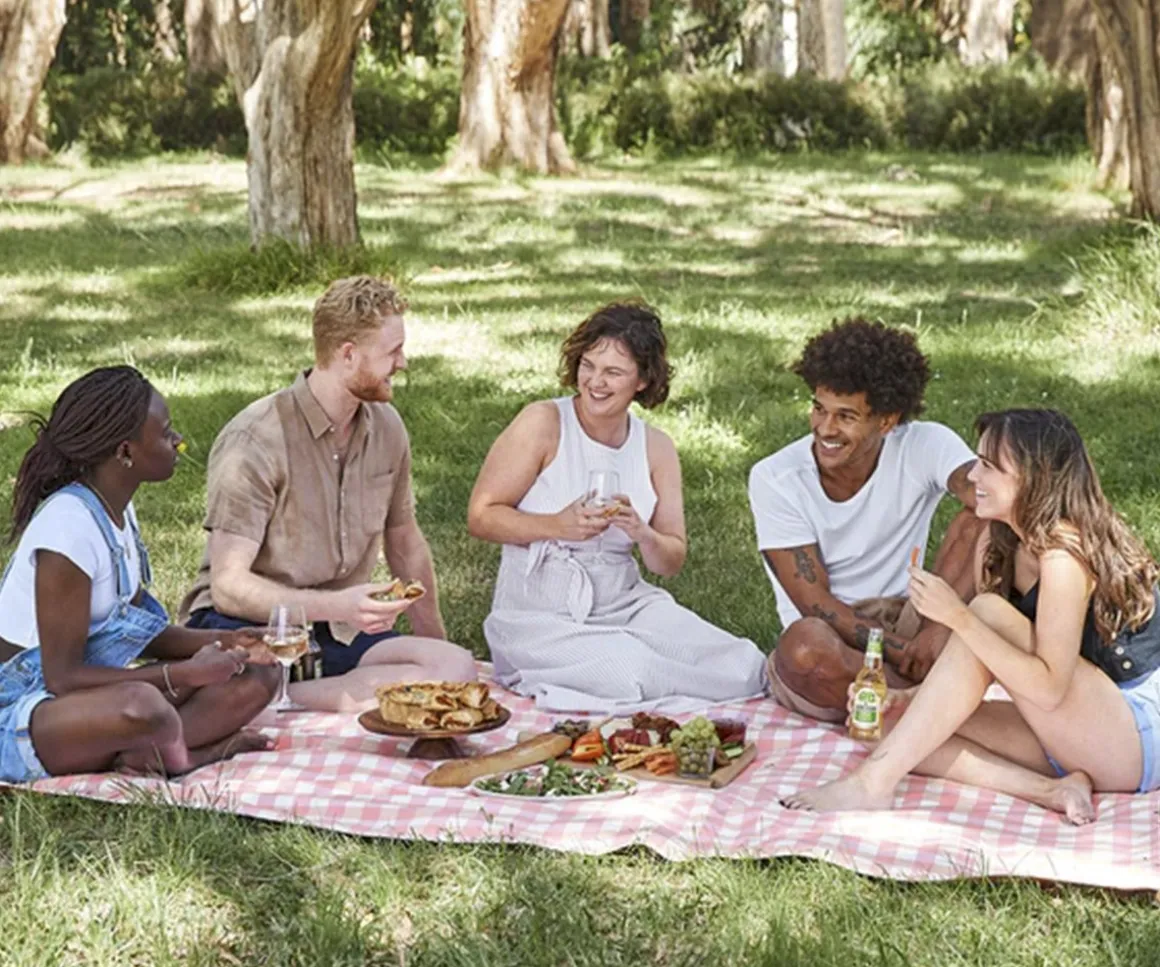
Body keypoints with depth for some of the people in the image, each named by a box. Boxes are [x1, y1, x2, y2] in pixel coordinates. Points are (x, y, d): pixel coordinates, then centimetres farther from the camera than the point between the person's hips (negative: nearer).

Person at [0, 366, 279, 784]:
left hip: (94, 694, 9)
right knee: (142, 704, -41)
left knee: (256, 676, -2)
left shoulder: (116, 510, 4)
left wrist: (222, 643, -5)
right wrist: (184, 673, -23)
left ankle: (144, 753, -18)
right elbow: (62, 676, -23)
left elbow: (138, 629, 12)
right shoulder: (67, 527, -23)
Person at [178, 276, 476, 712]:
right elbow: (229, 586, -20)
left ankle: (279, 697, -27)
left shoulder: (386, 427, 7)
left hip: (337, 631, 8)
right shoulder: (256, 441, -15)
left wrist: (436, 642, 25)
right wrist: (336, 605, -32)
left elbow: (405, 544, 22)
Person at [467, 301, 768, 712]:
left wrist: (642, 534, -13)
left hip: (626, 604, 5)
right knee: (631, 673, -34)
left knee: (744, 669, -15)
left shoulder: (656, 449, 8)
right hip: (540, 615, -5)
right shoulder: (543, 423, -6)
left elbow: (671, 562, 9)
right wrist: (557, 526, -20)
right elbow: (480, 515, -6)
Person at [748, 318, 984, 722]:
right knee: (806, 643, -38)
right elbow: (815, 605, -13)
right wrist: (908, 651, -24)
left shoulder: (924, 446, -9)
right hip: (832, 643, -1)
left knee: (978, 521, -20)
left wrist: (941, 627, -36)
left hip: (905, 622, 1)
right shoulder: (774, 479, -10)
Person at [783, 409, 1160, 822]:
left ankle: (874, 783, -25)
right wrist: (906, 701, -6)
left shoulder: (1064, 553, -21)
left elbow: (1048, 688, -26)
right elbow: (985, 660, 7)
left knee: (990, 612, -24)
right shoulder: (998, 545, 5)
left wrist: (958, 616, -30)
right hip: (1081, 730, 8)